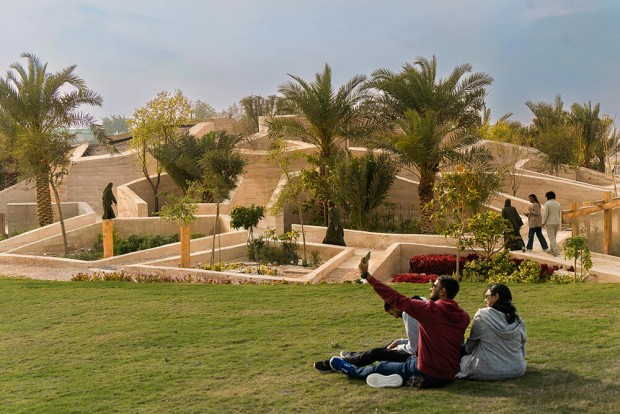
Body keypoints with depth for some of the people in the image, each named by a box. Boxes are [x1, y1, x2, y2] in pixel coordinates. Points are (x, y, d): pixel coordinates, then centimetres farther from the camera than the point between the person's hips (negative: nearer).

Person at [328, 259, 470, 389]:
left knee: (381, 367, 17)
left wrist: (366, 275, -7)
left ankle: (351, 370, 37)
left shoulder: (430, 310, -19)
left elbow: (395, 298, -14)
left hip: (427, 376, -6)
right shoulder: (463, 316, -2)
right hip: (449, 376, 6)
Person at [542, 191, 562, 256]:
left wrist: (543, 222, -1)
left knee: (552, 237, -5)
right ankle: (551, 250, 26)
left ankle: (556, 251, -14)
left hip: (550, 222, -6)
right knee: (553, 237, 18)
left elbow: (545, 214, -13)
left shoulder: (547, 203, -10)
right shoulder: (558, 204, 9)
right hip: (557, 222, 6)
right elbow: (560, 214, 15)